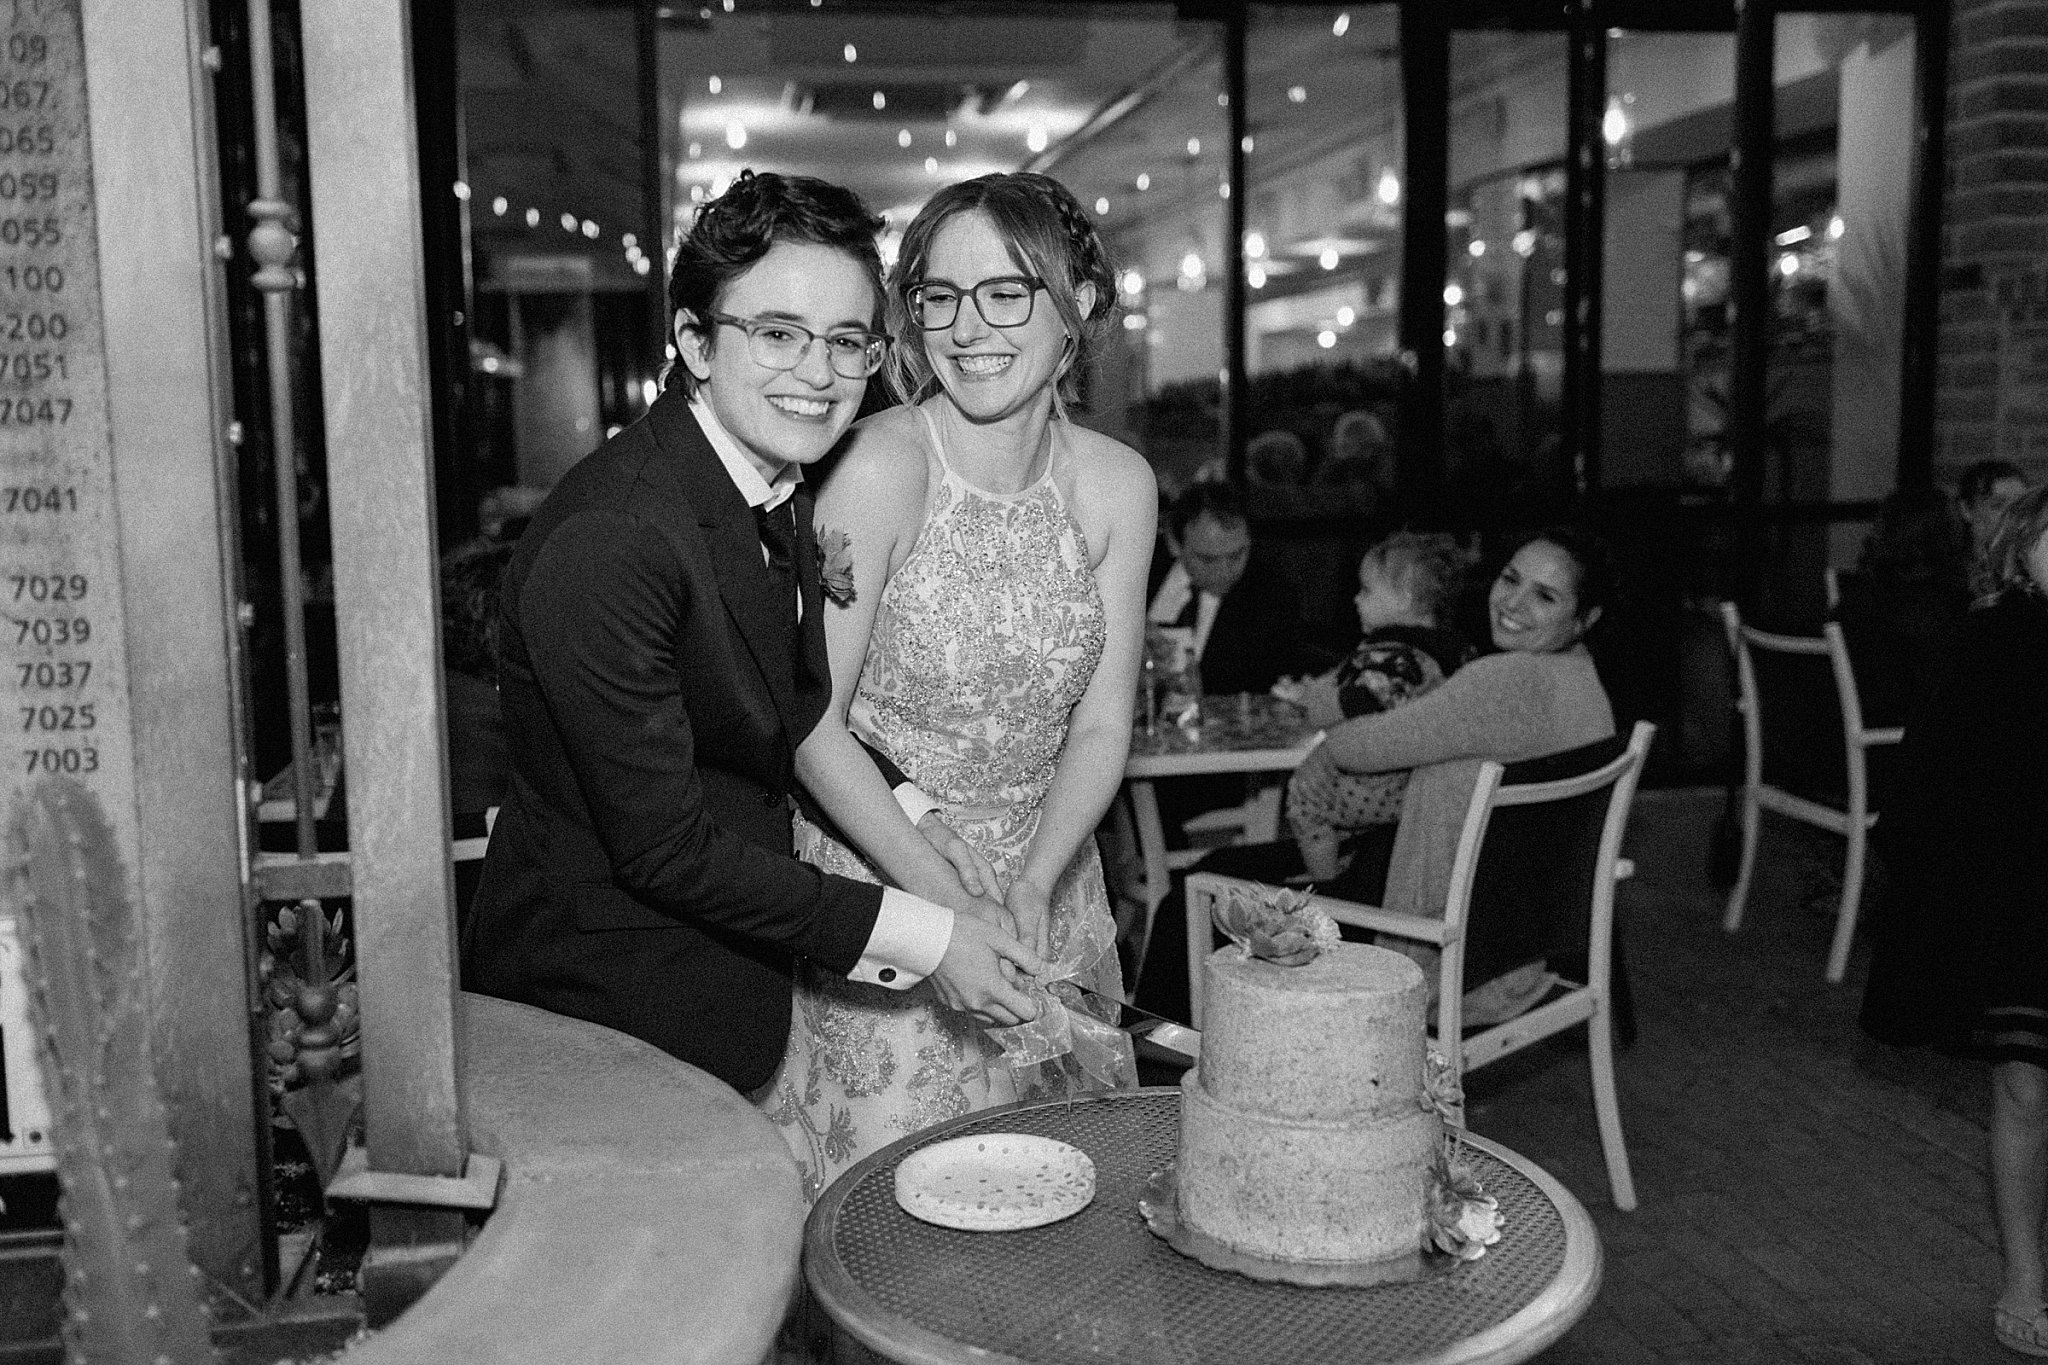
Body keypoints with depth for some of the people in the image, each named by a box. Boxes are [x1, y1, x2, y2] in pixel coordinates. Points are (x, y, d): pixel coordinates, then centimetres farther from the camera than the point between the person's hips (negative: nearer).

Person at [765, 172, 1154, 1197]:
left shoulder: (1116, 486, -5)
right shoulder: (880, 469, -18)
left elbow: (1100, 727, -2)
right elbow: (811, 724, -17)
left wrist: (1029, 888, -16)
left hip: (1046, 885, 5)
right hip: (877, 879, -4)